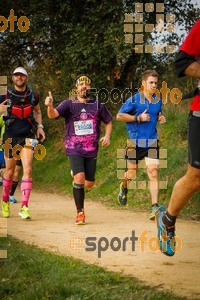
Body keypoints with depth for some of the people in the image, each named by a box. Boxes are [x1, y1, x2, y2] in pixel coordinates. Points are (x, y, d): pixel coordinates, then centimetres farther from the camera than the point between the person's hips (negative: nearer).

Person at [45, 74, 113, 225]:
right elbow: (53, 114, -15)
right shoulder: (69, 104, 0)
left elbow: (108, 122, 18)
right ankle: (80, 212, -8)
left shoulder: (97, 105, 7)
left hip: (92, 150, 3)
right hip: (74, 149, -3)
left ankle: (75, 175, 42)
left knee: (89, 184, 5)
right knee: (79, 178, -21)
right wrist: (50, 106, -37)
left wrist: (107, 136, -1)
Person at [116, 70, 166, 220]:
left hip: (152, 142, 3)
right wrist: (138, 118, -14)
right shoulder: (134, 99, -8)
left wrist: (160, 118, 4)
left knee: (154, 174, -11)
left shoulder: (158, 101, 8)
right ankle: (124, 188, 46)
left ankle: (155, 207, -14)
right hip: (135, 142, -3)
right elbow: (119, 116, -5)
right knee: (131, 174, 10)